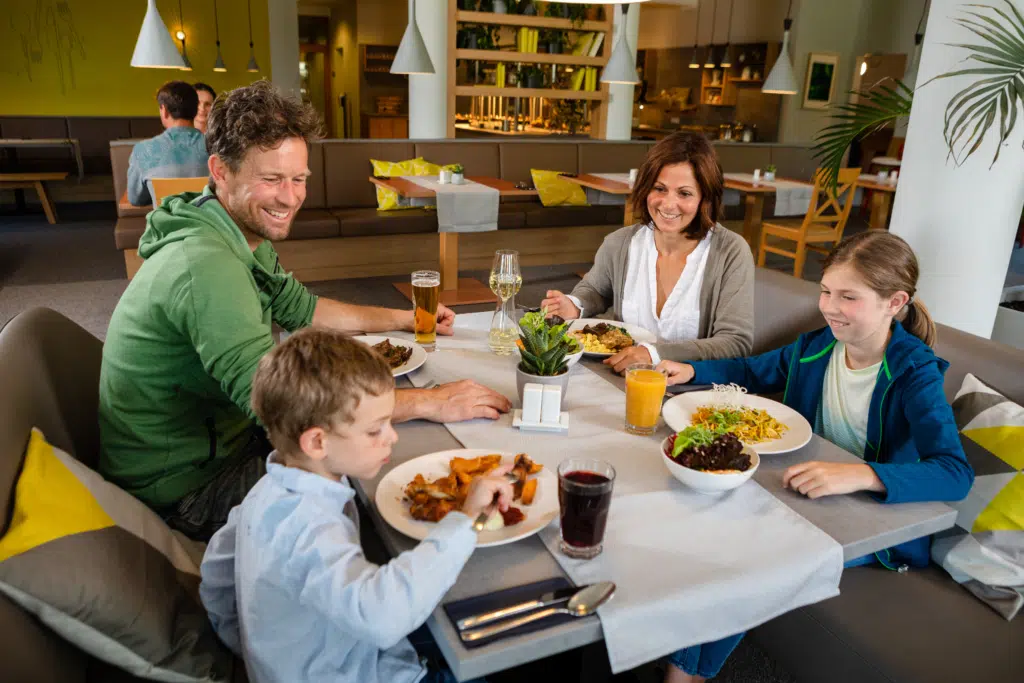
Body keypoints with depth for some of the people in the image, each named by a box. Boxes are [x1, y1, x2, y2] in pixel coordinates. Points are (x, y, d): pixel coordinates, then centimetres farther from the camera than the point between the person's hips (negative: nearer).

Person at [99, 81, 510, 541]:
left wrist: (404, 319, 12)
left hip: (220, 439, 9)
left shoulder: (248, 238, 1)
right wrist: (428, 402, -33)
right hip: (182, 489, -9)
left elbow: (300, 308, 17)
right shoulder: (206, 264, -31)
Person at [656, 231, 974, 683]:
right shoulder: (816, 347, -2)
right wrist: (691, 370, -1)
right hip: (807, 490, 6)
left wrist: (858, 475, -46)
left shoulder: (914, 375, -18)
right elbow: (753, 371, 16)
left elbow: (956, 474, -30)